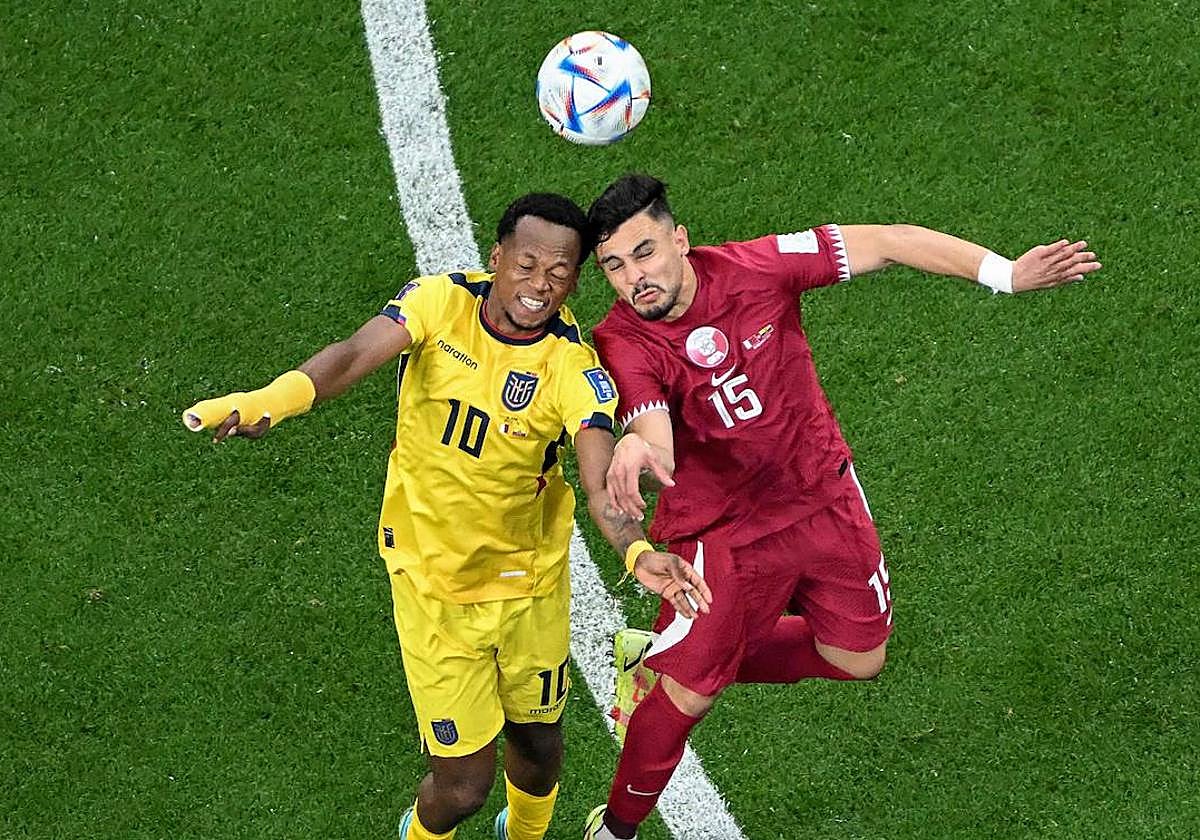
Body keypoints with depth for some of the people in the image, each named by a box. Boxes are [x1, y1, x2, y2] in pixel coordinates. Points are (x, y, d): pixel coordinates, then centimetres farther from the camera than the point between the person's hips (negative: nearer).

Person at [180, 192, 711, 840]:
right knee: (464, 781, 0)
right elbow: (356, 355, -34)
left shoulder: (573, 369, -19)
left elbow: (602, 487, -32)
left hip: (530, 580, 1)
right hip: (432, 581, -1)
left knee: (537, 744, 18)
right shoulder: (441, 302, -17)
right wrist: (270, 399, -54)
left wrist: (639, 554, -55)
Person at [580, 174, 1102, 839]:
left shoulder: (754, 269, -19)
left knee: (858, 661, 15)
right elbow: (658, 447, -40)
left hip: (824, 497, 4)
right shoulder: (620, 344, -24)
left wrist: (1005, 274, -24)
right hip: (723, 530, -4)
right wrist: (635, 448, -66)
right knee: (687, 697, -4)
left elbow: (887, 244, -16)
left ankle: (666, 660, 31)